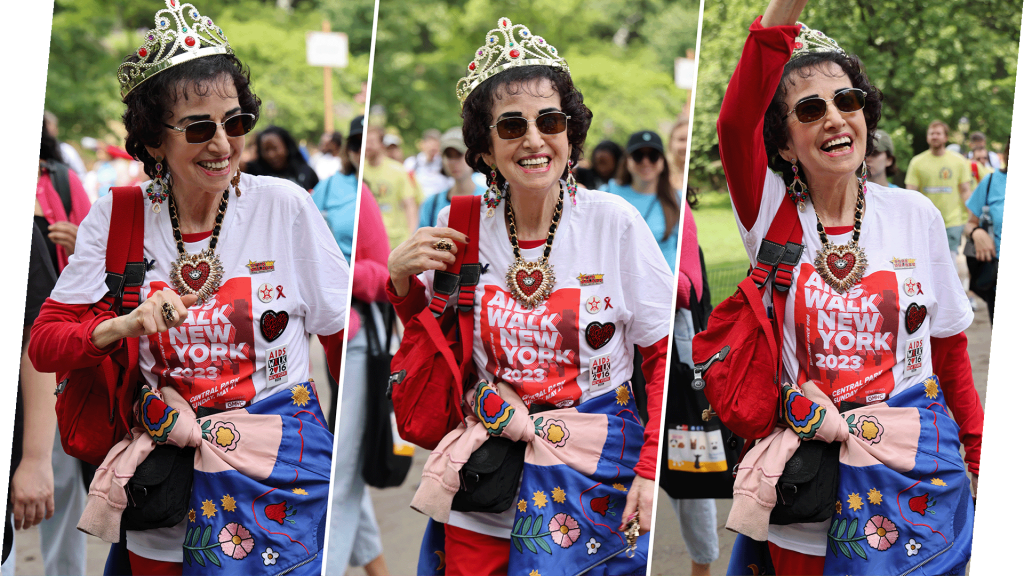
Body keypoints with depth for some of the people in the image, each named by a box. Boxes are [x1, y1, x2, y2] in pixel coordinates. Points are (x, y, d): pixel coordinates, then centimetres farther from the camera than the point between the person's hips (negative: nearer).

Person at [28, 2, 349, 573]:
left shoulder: (286, 207, -6)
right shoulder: (117, 216, -1)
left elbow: (348, 341, 2)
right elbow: (43, 345, -2)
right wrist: (126, 326, -19)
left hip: (277, 482, -1)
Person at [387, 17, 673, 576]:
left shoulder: (614, 223, -8)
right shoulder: (461, 227, 0)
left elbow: (665, 355, -3)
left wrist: (652, 469, -11)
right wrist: (400, 277, -5)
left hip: (594, 471, -3)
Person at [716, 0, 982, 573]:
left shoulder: (916, 215, 1)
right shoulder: (773, 214, -4)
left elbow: (949, 349, 9)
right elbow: (735, 124, -24)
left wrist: (979, 454, 8)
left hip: (917, 468, 1)